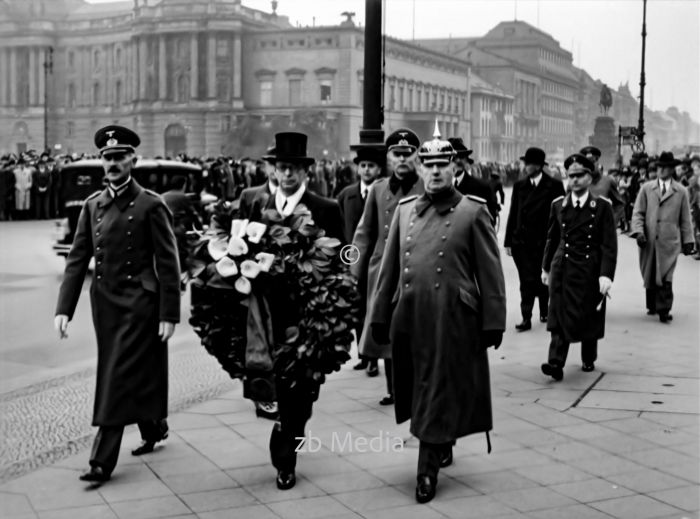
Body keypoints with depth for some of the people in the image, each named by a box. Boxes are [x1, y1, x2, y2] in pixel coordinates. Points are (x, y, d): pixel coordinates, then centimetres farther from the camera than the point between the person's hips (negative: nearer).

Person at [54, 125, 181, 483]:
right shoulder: (92, 205, 7)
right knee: (138, 374, 17)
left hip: (138, 303, -6)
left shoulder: (151, 206, -9)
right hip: (104, 302, 6)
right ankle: (155, 429, 39)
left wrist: (169, 315, -12)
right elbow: (77, 259, 5)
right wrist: (64, 308, -3)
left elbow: (168, 264, -9)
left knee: (118, 379, -6)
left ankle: (103, 460, -2)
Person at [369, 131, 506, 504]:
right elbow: (389, 268, 12)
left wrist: (493, 323, -6)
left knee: (439, 394, 1)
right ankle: (442, 448, 37)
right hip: (409, 318, 4)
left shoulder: (473, 212, -2)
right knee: (416, 392, 15)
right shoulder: (404, 210, 10)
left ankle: (428, 470, 10)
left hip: (453, 320, -4)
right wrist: (380, 318, 10)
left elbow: (490, 274, -3)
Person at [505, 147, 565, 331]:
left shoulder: (554, 186, -2)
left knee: (543, 279, 11)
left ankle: (544, 311, 32)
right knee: (527, 280, -3)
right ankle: (526, 318, -1)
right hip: (522, 241, 1)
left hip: (544, 241, -1)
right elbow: (513, 214, 7)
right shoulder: (519, 186, 7)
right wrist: (508, 241, 4)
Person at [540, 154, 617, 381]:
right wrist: (546, 267, 18)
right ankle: (556, 363, -13)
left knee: (589, 317, 10)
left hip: (590, 271, -1)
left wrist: (606, 274, -18)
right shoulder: (558, 205, 5)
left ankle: (588, 360, 29)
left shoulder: (602, 206, -4)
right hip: (562, 269, 2)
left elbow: (609, 244, -9)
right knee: (559, 317, -8)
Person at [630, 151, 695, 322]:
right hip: (649, 240, 2)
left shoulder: (681, 192, 8)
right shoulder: (646, 188, 9)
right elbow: (638, 212, 4)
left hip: (669, 241, -2)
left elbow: (685, 219, 10)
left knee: (665, 276, -12)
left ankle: (664, 310, -8)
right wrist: (638, 231, -11)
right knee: (649, 275, 9)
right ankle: (652, 306, 24)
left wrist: (688, 241, 7)